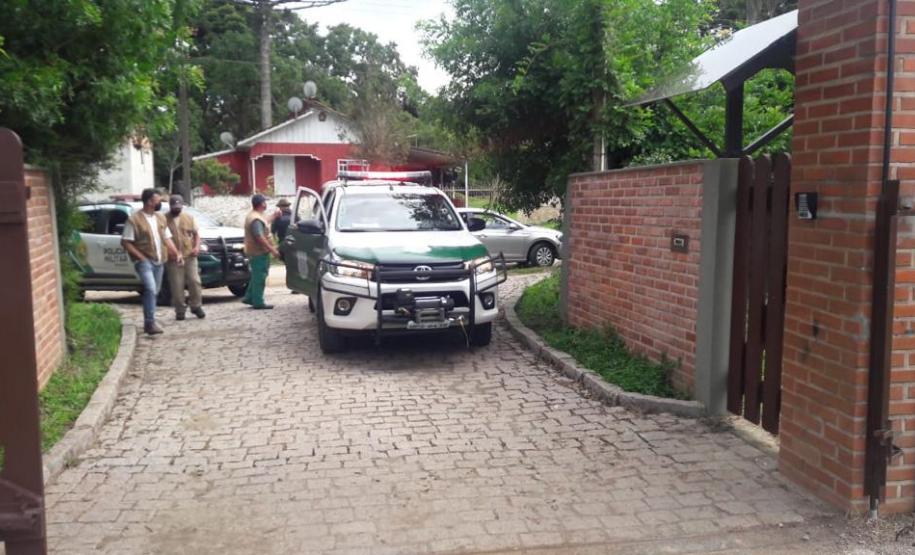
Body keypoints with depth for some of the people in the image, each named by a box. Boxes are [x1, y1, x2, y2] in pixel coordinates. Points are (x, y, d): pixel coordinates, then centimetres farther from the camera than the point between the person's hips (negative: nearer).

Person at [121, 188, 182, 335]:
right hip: (144, 261, -7)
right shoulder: (134, 219, -9)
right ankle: (150, 323, -21)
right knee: (150, 289, -21)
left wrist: (177, 253, 3)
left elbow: (167, 238, 16)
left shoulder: (160, 217, 12)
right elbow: (125, 242, -9)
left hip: (159, 261, 7)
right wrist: (140, 256, -15)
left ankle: (148, 322, 22)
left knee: (154, 292, 11)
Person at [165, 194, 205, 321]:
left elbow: (196, 233, 14)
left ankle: (196, 306, 13)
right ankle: (180, 310, 8)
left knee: (194, 281, -1)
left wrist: (197, 247, -2)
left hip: (190, 256, 2)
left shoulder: (189, 218, 11)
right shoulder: (164, 219, 1)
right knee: (177, 286, -1)